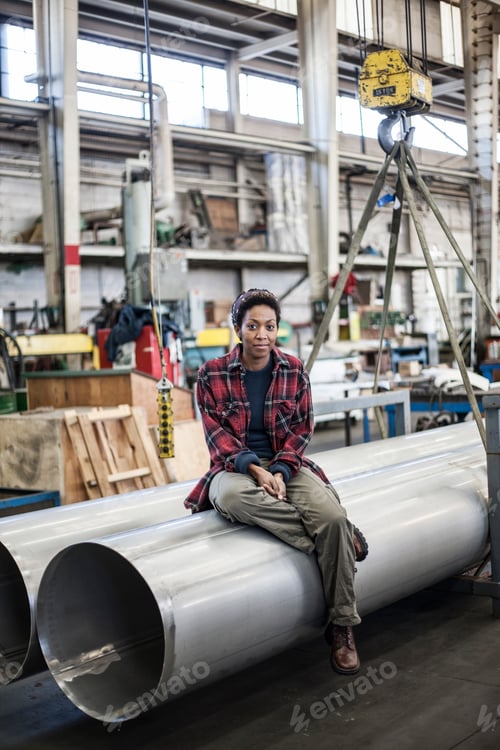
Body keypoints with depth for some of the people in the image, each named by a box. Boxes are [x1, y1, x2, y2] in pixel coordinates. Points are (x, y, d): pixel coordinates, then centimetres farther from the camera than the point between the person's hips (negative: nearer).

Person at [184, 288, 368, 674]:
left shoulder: (294, 370, 3)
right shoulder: (212, 374, -2)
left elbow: (302, 429, 3)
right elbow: (216, 433, -6)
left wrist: (281, 472, -14)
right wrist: (255, 469, -21)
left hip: (286, 465, 2)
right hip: (235, 467, -1)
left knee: (333, 516, -28)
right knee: (231, 496, -40)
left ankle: (342, 627, -12)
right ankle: (342, 539, -26)